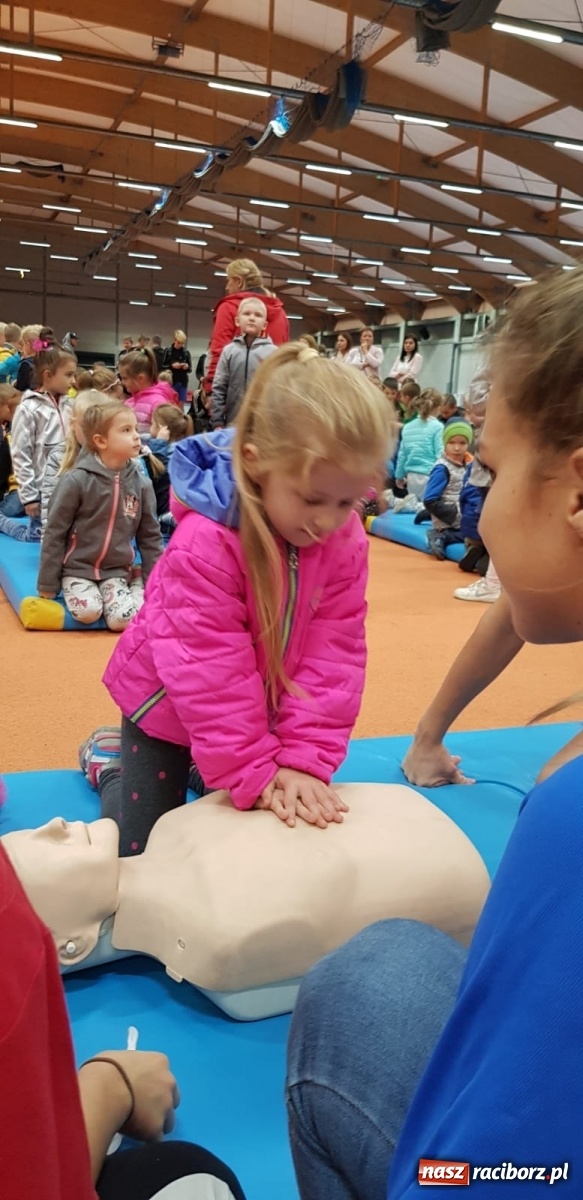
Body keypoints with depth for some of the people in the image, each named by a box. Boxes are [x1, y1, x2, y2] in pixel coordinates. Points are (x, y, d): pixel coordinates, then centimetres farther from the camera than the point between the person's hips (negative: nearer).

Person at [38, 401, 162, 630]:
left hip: (117, 571, 2)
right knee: (88, 612, -28)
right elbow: (54, 534, -7)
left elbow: (149, 536, 8)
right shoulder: (76, 480, -13)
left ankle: (136, 584, 7)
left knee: (124, 619, -22)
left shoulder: (141, 484, -1)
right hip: (77, 568, -2)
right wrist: (48, 585, -6)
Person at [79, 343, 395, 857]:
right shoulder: (205, 542, -36)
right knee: (139, 853, 5)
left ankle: (205, 762, 37)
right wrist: (253, 773, -35)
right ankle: (110, 757, 30)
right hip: (169, 704, -5)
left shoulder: (346, 542, -18)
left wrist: (305, 757, -27)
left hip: (261, 707, 5)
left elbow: (333, 653, -20)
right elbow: (210, 669, -35)